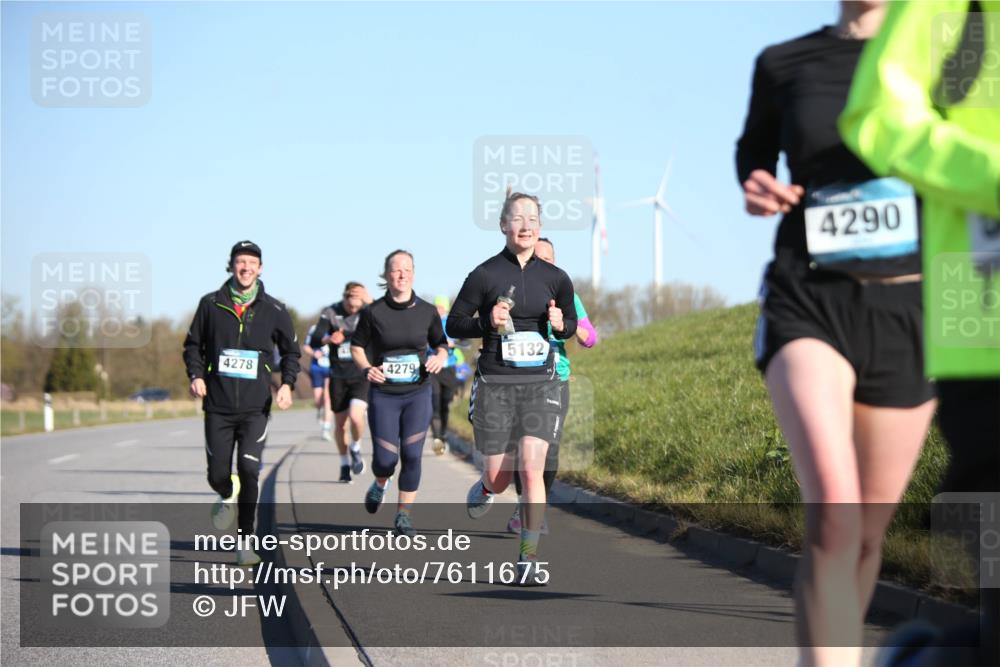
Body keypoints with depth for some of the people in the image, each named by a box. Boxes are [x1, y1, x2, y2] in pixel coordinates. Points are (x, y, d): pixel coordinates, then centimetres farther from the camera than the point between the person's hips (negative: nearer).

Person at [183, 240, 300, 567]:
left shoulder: (274, 310, 2)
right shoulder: (211, 304, 2)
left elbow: (291, 351, 13)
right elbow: (193, 344, 12)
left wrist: (287, 384, -2)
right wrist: (196, 374, -5)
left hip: (255, 408, -1)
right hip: (218, 407, 1)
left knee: (249, 472, -12)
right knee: (218, 475, 2)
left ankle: (246, 542, -3)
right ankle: (228, 498, 40)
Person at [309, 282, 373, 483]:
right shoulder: (331, 313, -4)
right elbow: (314, 341, -10)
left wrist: (370, 303, -37)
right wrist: (329, 339, -32)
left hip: (362, 376, -2)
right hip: (338, 377, 2)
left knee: (356, 417, -21)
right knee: (340, 423, 9)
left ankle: (356, 449, 9)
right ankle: (344, 464, 28)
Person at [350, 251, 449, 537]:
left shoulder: (427, 311, 1)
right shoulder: (373, 312, -4)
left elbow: (441, 344, 14)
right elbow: (356, 346, 7)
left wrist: (439, 358, -9)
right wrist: (367, 368, -12)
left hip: (418, 394, 1)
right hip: (383, 395, -1)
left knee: (412, 455, -7)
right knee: (385, 457, -3)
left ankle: (403, 515, 7)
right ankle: (379, 486, 34)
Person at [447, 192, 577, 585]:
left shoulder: (555, 277, 5)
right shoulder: (485, 275, -4)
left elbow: (570, 326, 18)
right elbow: (454, 325, 2)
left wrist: (561, 325, -5)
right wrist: (487, 322, -16)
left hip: (540, 382, 1)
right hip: (495, 384, -1)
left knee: (532, 470, -11)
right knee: (500, 478, 5)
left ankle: (529, 559, -3)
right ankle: (485, 487, 44)